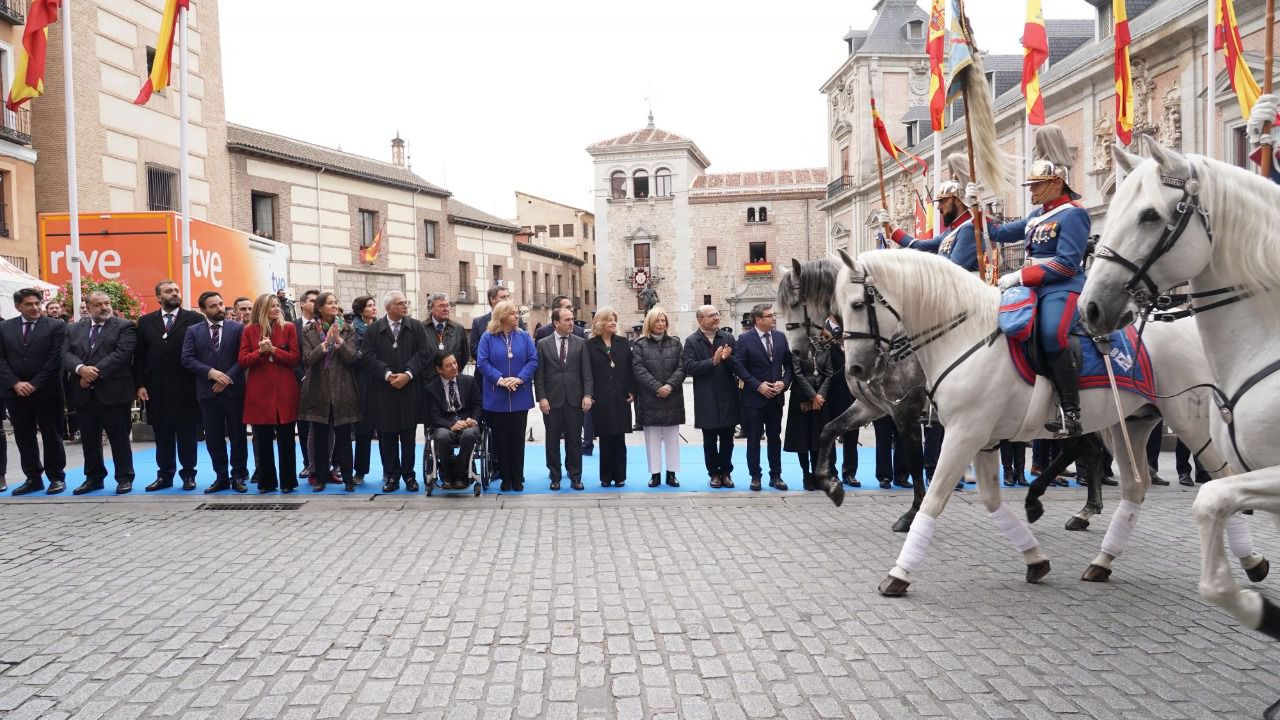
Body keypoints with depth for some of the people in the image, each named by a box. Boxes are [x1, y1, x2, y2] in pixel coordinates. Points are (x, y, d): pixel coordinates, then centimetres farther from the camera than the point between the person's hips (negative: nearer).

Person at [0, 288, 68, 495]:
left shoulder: (56, 326, -2)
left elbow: (55, 359, -8)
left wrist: (34, 385, -12)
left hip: (46, 392, -4)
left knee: (52, 436, 3)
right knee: (23, 438, 8)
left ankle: (57, 478, 11)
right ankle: (33, 478, 16)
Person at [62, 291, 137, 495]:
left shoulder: (125, 327, -1)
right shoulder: (75, 329, 15)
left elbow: (122, 354, -13)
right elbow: (66, 354, 4)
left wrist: (96, 372, -17)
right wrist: (81, 369, -16)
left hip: (113, 392, -5)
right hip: (84, 393, 5)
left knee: (119, 438, 1)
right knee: (89, 439, 12)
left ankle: (124, 478, 10)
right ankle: (94, 477, 23)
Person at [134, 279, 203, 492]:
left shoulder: (195, 319, 0)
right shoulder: (145, 321, 9)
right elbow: (139, 356, 7)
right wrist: (140, 385, -1)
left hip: (185, 388, -3)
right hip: (156, 388, 3)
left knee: (186, 433, 5)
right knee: (162, 434, 9)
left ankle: (188, 475, 14)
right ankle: (164, 475, 17)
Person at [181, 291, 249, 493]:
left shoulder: (238, 328, 2)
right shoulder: (193, 331, 7)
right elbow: (187, 359, -2)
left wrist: (228, 378, -13)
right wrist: (210, 372, -15)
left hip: (234, 390, -2)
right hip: (207, 391, 2)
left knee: (238, 436, 4)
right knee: (213, 438, 7)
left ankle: (239, 476, 13)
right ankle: (221, 477, 15)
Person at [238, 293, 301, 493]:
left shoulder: (288, 328, 4)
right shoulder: (249, 331, 6)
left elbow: (295, 358, -3)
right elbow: (242, 361, 0)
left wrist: (273, 350, -14)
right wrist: (260, 351, -16)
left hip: (284, 391, -1)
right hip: (259, 391, 1)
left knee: (286, 439, 3)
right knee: (262, 440, 5)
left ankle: (288, 481, 9)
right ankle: (266, 482, 15)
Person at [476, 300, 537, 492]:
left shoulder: (524, 337, 6)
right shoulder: (488, 337, 0)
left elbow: (533, 360, 0)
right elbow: (482, 363, -6)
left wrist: (519, 378, -15)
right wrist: (500, 380, -17)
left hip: (520, 397, 1)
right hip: (497, 398, -1)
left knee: (518, 438, 5)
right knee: (501, 439, 4)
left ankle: (517, 478, 13)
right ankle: (505, 478, 14)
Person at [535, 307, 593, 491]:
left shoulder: (580, 343, 5)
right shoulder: (543, 344, 2)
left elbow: (586, 371, 2)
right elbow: (539, 374, 0)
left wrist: (587, 395, -8)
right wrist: (541, 397, -8)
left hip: (575, 399, 1)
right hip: (552, 399, -1)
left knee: (574, 440, 5)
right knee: (552, 440, 7)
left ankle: (575, 476, 15)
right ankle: (555, 477, 17)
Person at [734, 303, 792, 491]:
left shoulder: (780, 337, 6)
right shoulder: (745, 339, -7)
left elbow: (789, 363, 9)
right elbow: (739, 366, -11)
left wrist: (784, 382, -8)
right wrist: (758, 385, -16)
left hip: (776, 396, 4)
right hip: (754, 397, -4)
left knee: (775, 438, 10)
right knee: (753, 439, 4)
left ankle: (775, 476, 18)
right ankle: (755, 476, 13)